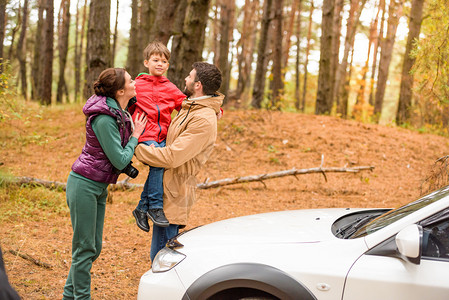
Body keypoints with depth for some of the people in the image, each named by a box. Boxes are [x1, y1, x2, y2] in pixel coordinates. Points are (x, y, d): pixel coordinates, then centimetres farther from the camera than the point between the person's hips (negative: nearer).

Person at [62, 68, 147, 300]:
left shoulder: (121, 113, 7)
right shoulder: (104, 119, -22)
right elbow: (120, 160, -21)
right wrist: (135, 136, -8)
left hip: (99, 187, 10)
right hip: (84, 184, -10)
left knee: (94, 247, 15)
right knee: (85, 248, -1)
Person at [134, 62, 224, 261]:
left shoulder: (203, 121, -20)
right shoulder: (191, 109, 13)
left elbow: (171, 157, -25)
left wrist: (136, 149, -15)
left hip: (174, 195, -10)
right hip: (168, 188, 10)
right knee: (160, 255, 18)